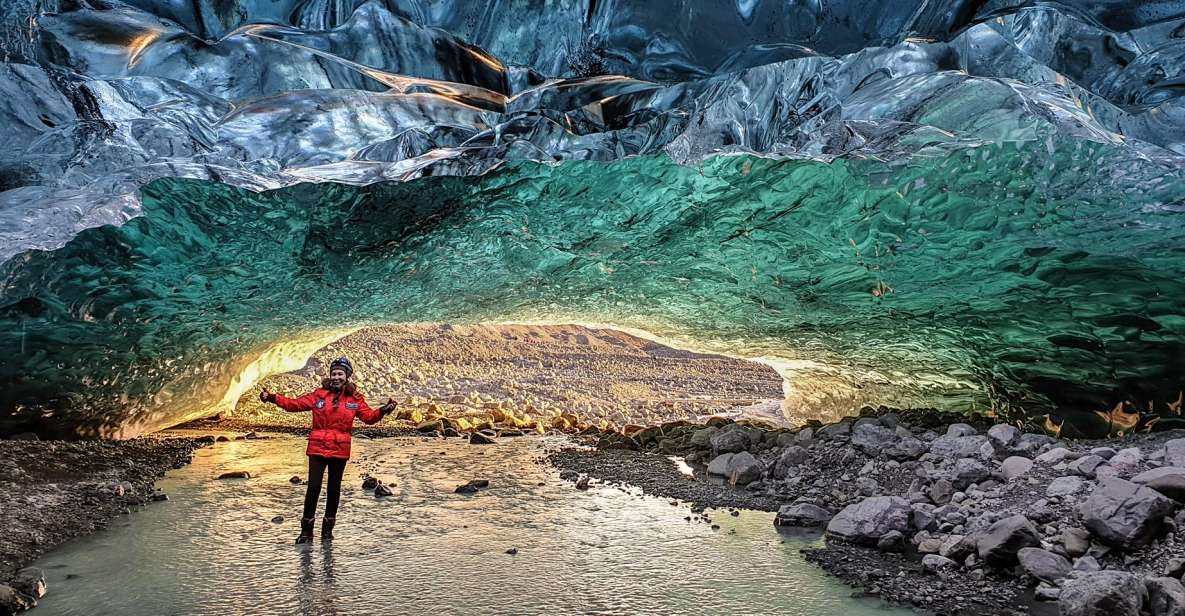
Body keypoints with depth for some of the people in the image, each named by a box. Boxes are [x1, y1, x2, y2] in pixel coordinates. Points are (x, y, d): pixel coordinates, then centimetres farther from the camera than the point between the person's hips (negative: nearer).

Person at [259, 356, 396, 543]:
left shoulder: (355, 398, 2)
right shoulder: (319, 394, 2)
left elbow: (369, 416, -4)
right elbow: (295, 404, 1)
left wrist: (383, 411, -22)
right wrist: (273, 398, -8)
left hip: (340, 450, 1)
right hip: (317, 448, -1)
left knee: (334, 489, 11)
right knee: (313, 487, -5)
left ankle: (328, 529, 25)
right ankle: (306, 530, 9)